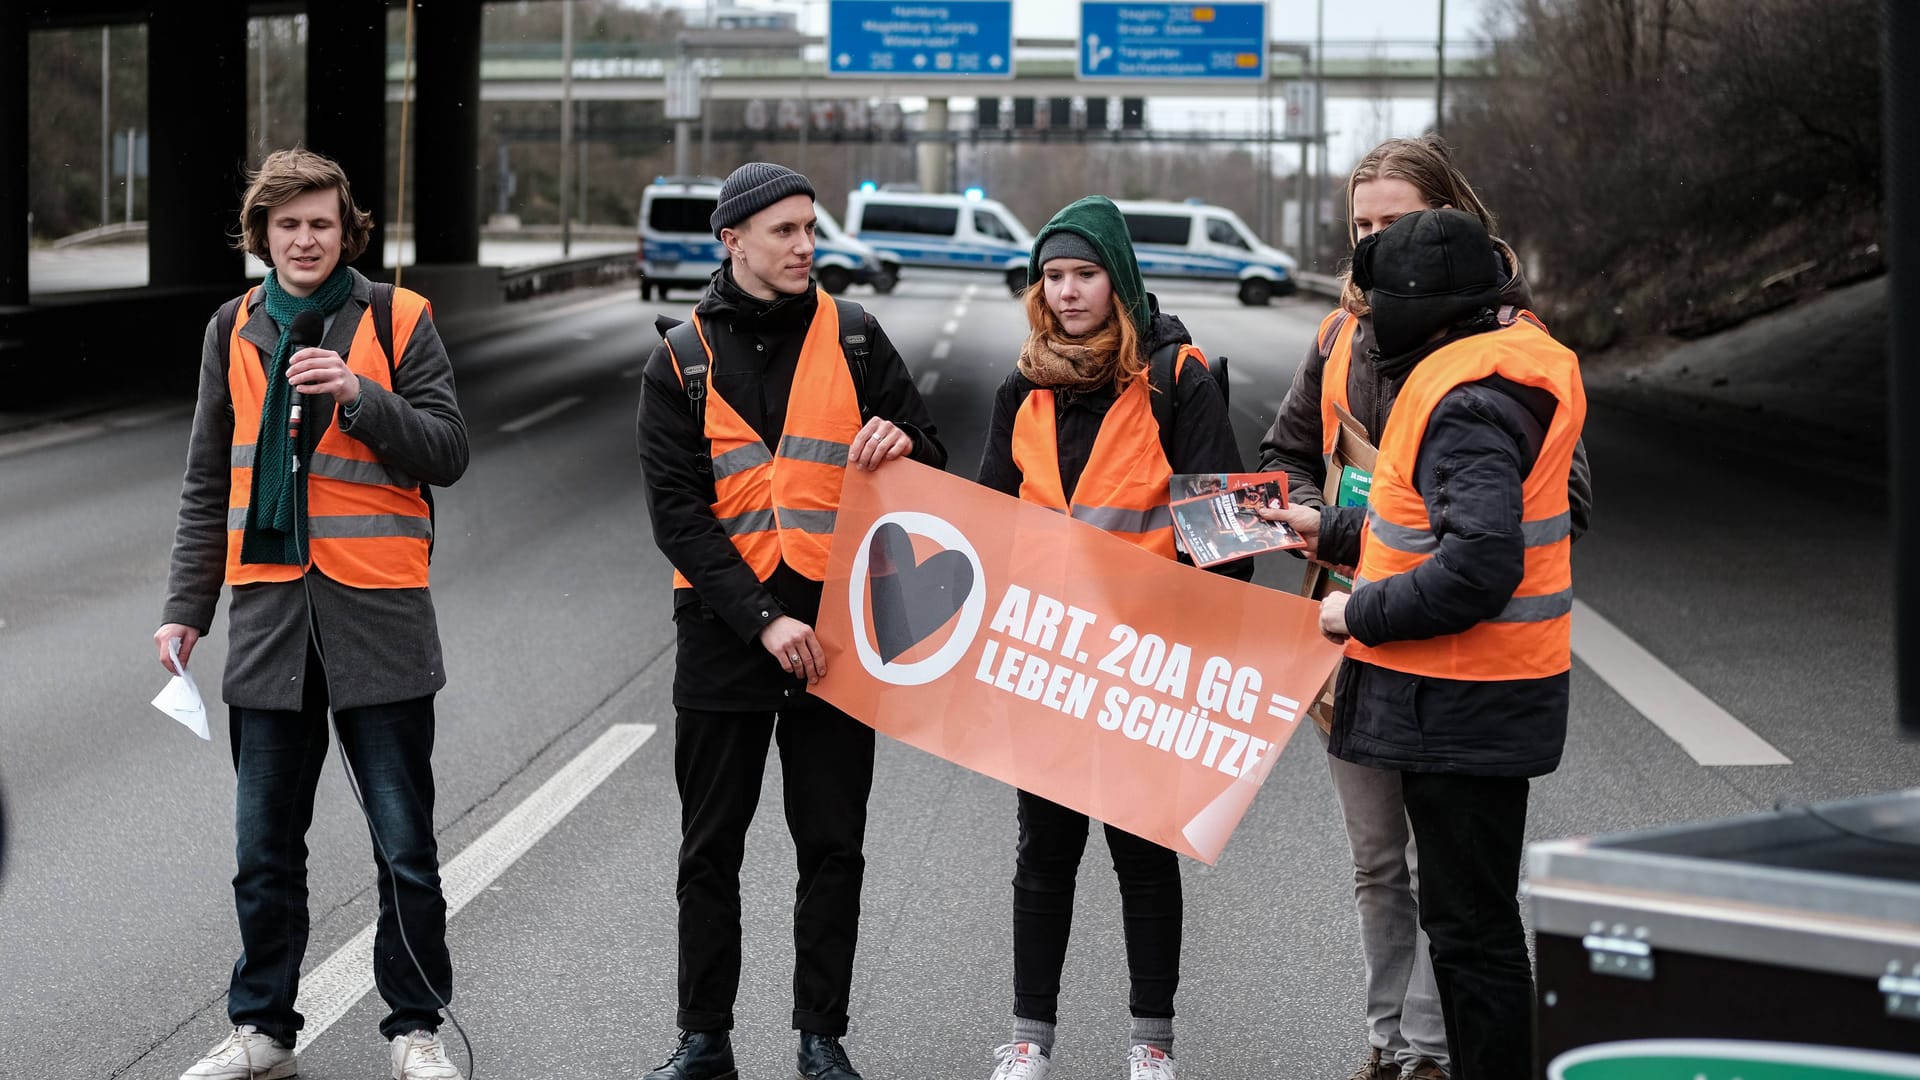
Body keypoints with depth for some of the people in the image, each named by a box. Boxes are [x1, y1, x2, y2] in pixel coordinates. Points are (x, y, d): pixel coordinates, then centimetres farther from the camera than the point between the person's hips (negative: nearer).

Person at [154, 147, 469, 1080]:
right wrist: (185, 607, 10)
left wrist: (359, 397, -19)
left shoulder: (398, 320, 0)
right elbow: (209, 486, 16)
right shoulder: (235, 332, 11)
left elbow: (448, 450, -6)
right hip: (269, 610, 3)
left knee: (405, 846, 3)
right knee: (265, 849, 9)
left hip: (377, 612, -3)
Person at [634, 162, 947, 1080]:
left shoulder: (854, 340, 5)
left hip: (833, 624, 1)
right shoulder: (682, 361, 2)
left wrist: (903, 444, -15)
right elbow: (677, 513, -5)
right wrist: (761, 620, -15)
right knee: (710, 849, 6)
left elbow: (934, 474, 11)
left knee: (833, 847, 4)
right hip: (722, 623, 0)